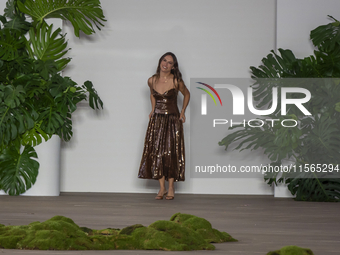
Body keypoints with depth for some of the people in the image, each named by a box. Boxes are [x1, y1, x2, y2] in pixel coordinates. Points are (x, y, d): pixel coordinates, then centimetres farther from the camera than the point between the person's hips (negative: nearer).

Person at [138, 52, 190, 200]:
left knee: (171, 152, -3)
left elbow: (186, 94, 8)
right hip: (157, 120, 3)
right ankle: (162, 188, 5)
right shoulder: (152, 81, 1)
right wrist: (153, 109, 12)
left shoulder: (176, 81, -9)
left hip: (172, 120, -3)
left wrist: (183, 111, 3)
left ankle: (171, 187, 5)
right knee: (156, 152, -1)